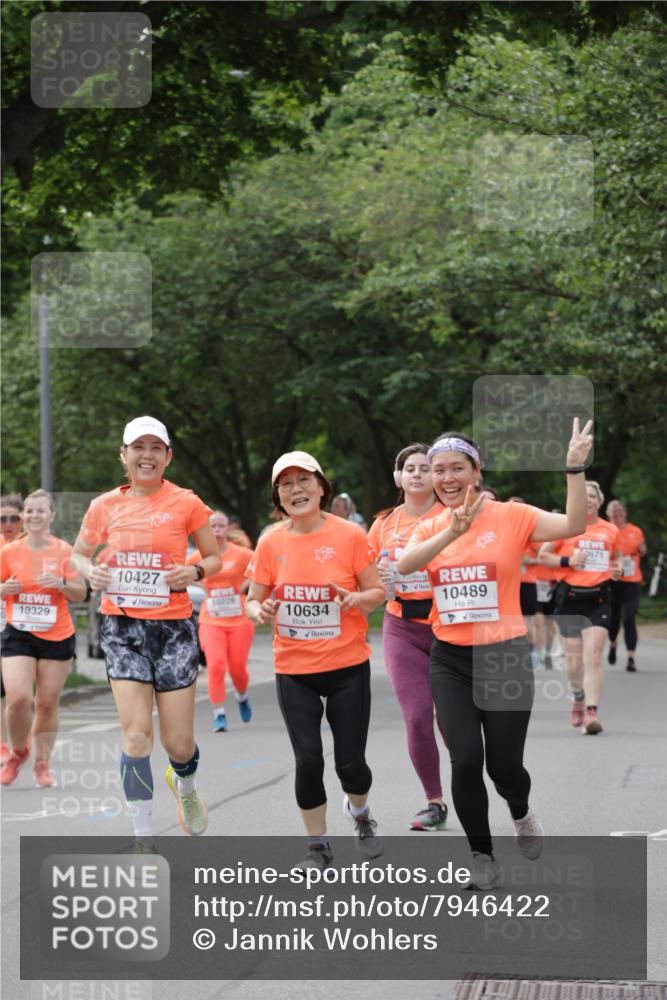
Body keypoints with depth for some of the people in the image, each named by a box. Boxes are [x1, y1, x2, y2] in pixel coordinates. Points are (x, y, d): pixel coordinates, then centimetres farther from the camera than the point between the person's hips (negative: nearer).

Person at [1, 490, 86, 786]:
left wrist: (61, 583, -20)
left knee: (48, 704, 2)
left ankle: (42, 764, 17)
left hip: (57, 637, 0)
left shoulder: (64, 551, -1)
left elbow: (81, 593, -1)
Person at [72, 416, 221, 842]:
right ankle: (144, 838, -5)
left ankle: (185, 785, 39)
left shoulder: (186, 503, -1)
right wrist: (91, 572, -6)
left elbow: (215, 557, 8)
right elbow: (79, 555, 17)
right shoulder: (105, 506, 4)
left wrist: (196, 572, -14)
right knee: (136, 734, -11)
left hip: (174, 627, -1)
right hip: (123, 627, 1)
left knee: (179, 743, 1)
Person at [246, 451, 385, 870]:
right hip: (293, 670, 1)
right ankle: (318, 846, 15)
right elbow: (253, 601, 8)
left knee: (350, 761, 0)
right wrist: (260, 611, -15)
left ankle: (359, 811, 34)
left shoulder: (350, 535, -7)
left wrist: (357, 598, -22)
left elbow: (378, 592, 0)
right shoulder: (271, 543, -1)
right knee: (308, 760, -4)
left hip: (347, 666, -1)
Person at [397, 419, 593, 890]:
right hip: (450, 660, 2)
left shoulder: (511, 516, -6)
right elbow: (404, 564, -19)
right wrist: (452, 532, -35)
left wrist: (575, 467, -31)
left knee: (503, 764, -1)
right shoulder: (430, 528, 3)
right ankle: (483, 857, 11)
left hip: (505, 656, -2)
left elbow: (573, 525, -20)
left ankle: (521, 812, 36)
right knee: (465, 760, -8)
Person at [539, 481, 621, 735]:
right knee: (574, 659, 8)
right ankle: (578, 698, 37)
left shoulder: (610, 530, 9)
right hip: (570, 596, 0)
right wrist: (568, 560, -13)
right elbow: (543, 556, 2)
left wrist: (617, 567, 4)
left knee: (593, 658, -13)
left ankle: (591, 712, -17)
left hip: (598, 597, 0)